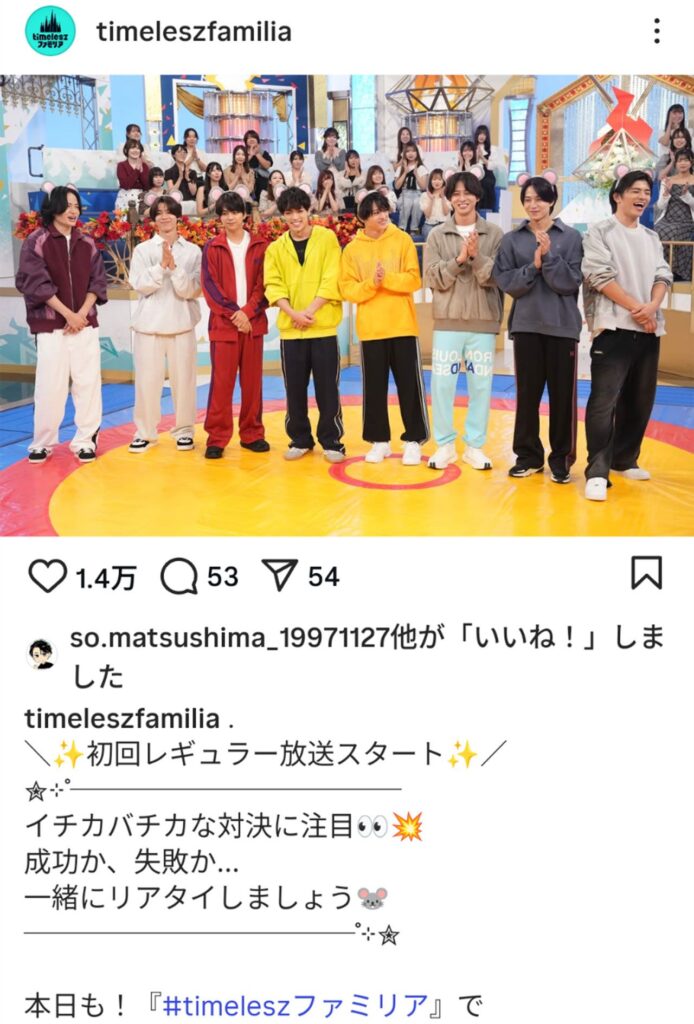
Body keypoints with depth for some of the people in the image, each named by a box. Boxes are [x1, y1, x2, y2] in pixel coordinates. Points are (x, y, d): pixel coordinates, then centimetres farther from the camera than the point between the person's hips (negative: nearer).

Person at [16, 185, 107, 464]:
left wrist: (82, 313, -9)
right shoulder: (36, 241, -2)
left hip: (85, 323, 3)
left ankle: (85, 440, 9)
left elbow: (97, 281, 6)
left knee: (88, 382, 1)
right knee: (50, 384, -3)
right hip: (50, 324, -3)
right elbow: (34, 282, -9)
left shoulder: (87, 243, 9)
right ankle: (42, 442, 10)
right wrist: (68, 314, -12)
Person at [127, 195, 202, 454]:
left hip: (181, 323, 0)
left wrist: (174, 267, -18)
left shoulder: (192, 251, 3)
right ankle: (145, 432, 12)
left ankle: (184, 430, 16)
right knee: (147, 380, 2)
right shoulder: (143, 249, 4)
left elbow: (191, 290, -5)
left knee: (183, 379, 3)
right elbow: (140, 285, -8)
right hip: (149, 323, 0)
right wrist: (162, 265, -18)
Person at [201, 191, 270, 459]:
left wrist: (247, 312, -12)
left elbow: (264, 285, 2)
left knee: (252, 380, 6)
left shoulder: (260, 246, 7)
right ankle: (217, 438, 3)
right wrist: (233, 312, -12)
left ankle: (252, 434, 17)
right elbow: (209, 286, -3)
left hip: (253, 322, 2)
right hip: (223, 323, -2)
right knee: (221, 382, -3)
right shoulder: (212, 248, 3)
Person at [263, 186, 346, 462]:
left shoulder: (327, 238, 1)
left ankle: (332, 441, 11)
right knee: (294, 388, 8)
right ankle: (300, 440, 20)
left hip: (323, 327, -2)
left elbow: (331, 280, -6)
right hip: (290, 329, 3)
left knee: (327, 388, 1)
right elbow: (273, 286, 2)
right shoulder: (275, 248, 8)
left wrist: (309, 311, -14)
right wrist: (293, 313, -14)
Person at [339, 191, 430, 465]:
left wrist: (387, 278, -18)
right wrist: (372, 283, -17)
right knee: (374, 387, 6)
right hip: (370, 329, 1)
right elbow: (348, 290, -2)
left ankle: (413, 440, 11)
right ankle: (379, 441, 18)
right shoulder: (352, 249, 3)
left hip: (403, 326, -1)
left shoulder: (403, 240, 1)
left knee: (409, 385, 1)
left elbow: (414, 280, -5)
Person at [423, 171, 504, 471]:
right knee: (442, 383, 1)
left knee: (481, 385, 4)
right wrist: (459, 259, -15)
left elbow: (496, 278, -4)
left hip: (484, 321, 0)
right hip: (447, 320, 0)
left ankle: (475, 446, 16)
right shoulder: (437, 235, 5)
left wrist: (477, 257, -19)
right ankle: (445, 444, 14)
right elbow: (433, 278, -2)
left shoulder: (494, 234, 3)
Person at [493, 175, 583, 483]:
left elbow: (571, 282, -6)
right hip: (526, 324, 1)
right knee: (527, 393, 5)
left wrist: (549, 256, -16)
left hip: (562, 325, -1)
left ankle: (561, 459, 13)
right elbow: (506, 282, -2)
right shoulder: (512, 239, 5)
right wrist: (533, 266, -15)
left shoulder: (571, 237, 1)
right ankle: (528, 456, 17)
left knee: (562, 394, 2)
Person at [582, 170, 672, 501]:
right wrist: (636, 308, -13)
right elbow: (599, 275, -10)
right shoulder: (600, 231, 1)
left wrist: (652, 307, -11)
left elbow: (663, 275, 9)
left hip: (648, 330, 7)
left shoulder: (652, 237, 19)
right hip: (614, 327, -6)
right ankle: (597, 472, -13)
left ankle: (625, 460, 23)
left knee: (640, 400, 9)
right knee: (604, 400, -13)